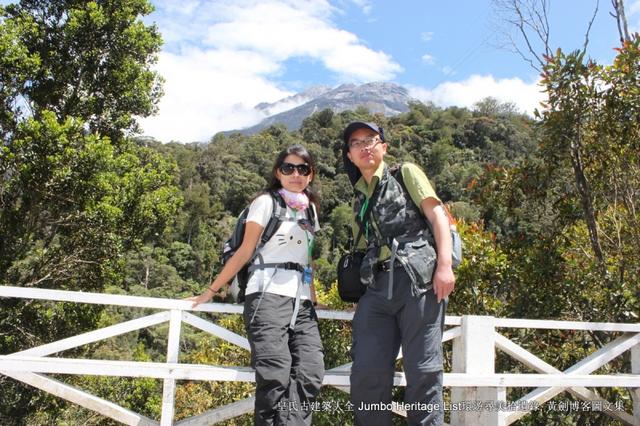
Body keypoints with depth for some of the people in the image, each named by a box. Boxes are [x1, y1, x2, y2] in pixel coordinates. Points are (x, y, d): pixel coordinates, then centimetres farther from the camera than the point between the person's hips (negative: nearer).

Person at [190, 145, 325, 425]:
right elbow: (245, 252, 2)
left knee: (310, 375, -13)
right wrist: (210, 292, -2)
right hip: (267, 296, -5)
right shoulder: (267, 202, 5)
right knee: (275, 378, -18)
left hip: (302, 303, 6)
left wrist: (313, 300, 22)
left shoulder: (310, 210, 21)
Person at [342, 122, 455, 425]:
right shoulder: (360, 200, 25)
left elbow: (437, 215, 0)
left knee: (423, 371, -5)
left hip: (418, 278, -4)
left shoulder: (406, 174, 12)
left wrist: (444, 265, -13)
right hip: (377, 287, 5)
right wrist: (358, 295, 16)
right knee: (366, 373, -1)